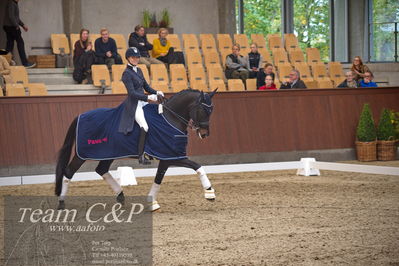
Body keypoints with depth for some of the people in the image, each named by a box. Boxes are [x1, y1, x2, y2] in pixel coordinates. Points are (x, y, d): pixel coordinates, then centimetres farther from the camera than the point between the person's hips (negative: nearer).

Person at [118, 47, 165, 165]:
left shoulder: (138, 70, 15)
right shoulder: (127, 73, -11)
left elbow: (146, 86, 19)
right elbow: (132, 93, -19)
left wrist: (156, 93, 1)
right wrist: (147, 98, -27)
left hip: (143, 102, 9)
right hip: (134, 105, -9)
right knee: (144, 127, -22)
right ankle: (141, 156, -17)